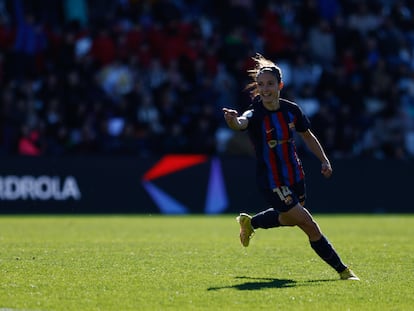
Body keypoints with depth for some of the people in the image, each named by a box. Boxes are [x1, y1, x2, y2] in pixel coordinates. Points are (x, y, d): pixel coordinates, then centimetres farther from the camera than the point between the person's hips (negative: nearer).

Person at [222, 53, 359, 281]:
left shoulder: (291, 110, -3)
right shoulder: (255, 114, -19)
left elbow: (307, 136, 14)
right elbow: (241, 123, -43)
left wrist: (324, 160, 8)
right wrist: (233, 120, -66)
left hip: (295, 176, 6)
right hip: (272, 183, -6)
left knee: (289, 218, 28)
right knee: (310, 226, -9)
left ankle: (249, 223, 53)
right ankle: (342, 270, 2)